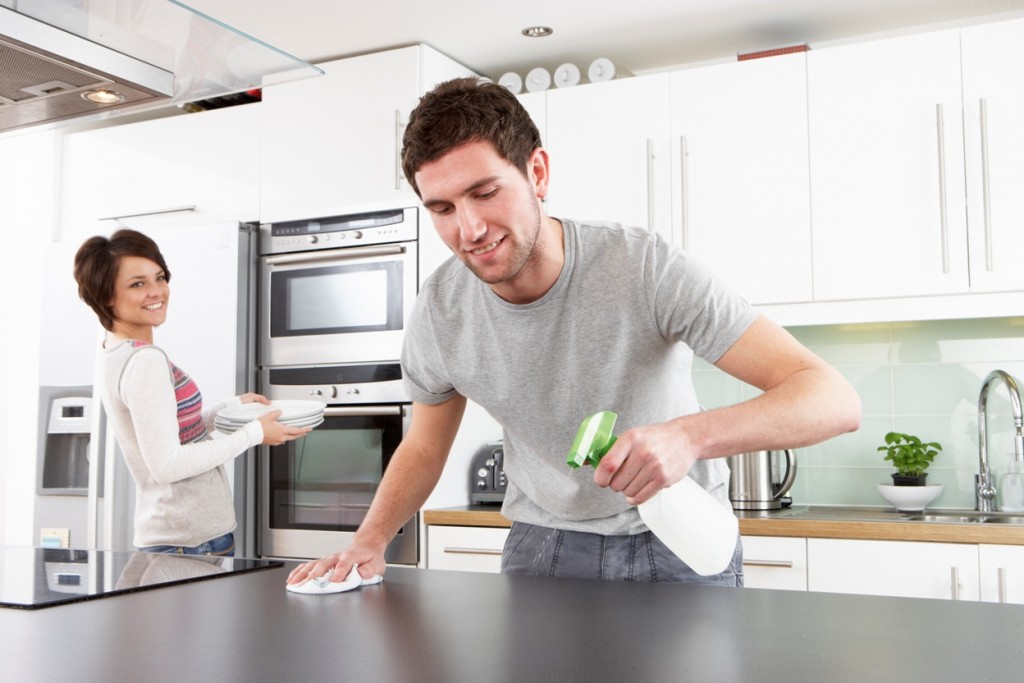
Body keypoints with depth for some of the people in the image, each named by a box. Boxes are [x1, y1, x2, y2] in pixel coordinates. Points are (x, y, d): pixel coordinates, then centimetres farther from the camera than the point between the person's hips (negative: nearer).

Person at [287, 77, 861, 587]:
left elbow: (835, 400, -30)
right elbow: (424, 446, 7)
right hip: (546, 541, 3)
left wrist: (687, 435, -47)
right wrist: (371, 540, -11)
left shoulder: (646, 268, -26)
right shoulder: (440, 309, -13)